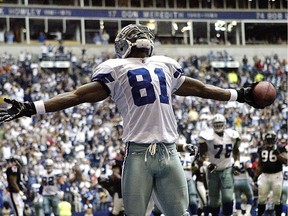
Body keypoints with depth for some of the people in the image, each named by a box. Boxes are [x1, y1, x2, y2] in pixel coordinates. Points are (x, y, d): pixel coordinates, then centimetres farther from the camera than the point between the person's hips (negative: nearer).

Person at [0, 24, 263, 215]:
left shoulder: (165, 66, 21)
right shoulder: (116, 70, 6)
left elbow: (199, 88, 33)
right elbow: (79, 95, 3)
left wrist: (240, 95, 40)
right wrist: (31, 109, -7)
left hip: (169, 152, 4)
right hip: (139, 153, -4)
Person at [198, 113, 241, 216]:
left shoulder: (232, 135, -4)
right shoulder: (207, 136, -14)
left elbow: (236, 152, 13)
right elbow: (202, 153, -6)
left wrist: (236, 163, 0)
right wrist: (207, 163, -22)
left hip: (227, 169, 1)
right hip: (212, 170, -1)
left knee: (228, 197, -13)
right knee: (213, 199, 5)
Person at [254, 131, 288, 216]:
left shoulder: (280, 148, -3)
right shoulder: (261, 149, 9)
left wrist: (277, 153, -22)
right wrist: (256, 176, 13)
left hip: (276, 175, -3)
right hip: (264, 175, 3)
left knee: (277, 199, 1)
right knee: (261, 199, 4)